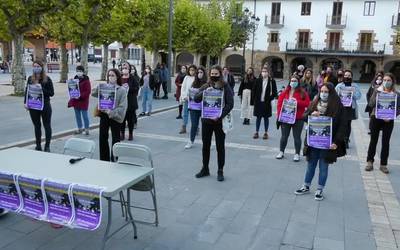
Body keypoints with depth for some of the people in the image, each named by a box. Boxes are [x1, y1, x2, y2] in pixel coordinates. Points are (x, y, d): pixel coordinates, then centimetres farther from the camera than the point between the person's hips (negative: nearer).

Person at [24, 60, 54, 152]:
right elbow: (26, 91, 9)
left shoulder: (47, 79, -6)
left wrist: (41, 89, -20)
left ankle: (47, 146, 12)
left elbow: (51, 93, -8)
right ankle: (38, 145, 22)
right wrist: (26, 102, 0)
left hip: (45, 106, -4)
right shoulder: (30, 79, 5)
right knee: (37, 126, 12)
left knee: (47, 125, 3)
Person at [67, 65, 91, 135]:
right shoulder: (75, 79, 9)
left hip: (83, 101, -7)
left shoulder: (86, 80, -10)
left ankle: (86, 129, 9)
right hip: (75, 101, 7)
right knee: (77, 116, 14)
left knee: (84, 115, 0)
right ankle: (80, 128, 25)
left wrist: (80, 96, -23)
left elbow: (88, 91, -15)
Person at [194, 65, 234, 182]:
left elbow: (230, 104, -10)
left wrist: (220, 116, -20)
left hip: (219, 121, -3)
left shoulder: (226, 87, -3)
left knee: (220, 146, 6)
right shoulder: (206, 86, 7)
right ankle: (205, 169, 28)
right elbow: (196, 99, -3)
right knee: (205, 145, 12)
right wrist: (205, 92, -19)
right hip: (206, 120, 3)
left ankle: (220, 171, 19)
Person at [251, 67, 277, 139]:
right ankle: (256, 132, 19)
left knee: (266, 118, 8)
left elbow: (275, 92, 1)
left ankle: (266, 133, 19)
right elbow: (253, 91, 4)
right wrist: (253, 101, -1)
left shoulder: (272, 81, -3)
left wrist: (270, 98, -12)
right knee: (258, 117, 9)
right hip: (258, 102, 1)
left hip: (267, 103, -1)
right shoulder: (258, 80, 1)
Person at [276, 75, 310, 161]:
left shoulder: (302, 92, 0)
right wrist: (279, 114, -7)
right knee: (284, 136, 12)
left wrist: (296, 101, -18)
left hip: (298, 118, -2)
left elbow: (307, 103, -9)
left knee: (297, 137, 5)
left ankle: (297, 154, 16)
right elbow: (279, 103, 3)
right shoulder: (285, 92, 6)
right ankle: (281, 152, 27)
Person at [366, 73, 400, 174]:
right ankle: (370, 162, 19)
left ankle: (383, 164, 16)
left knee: (386, 142, 5)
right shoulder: (377, 91, 0)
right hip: (375, 118, 0)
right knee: (373, 140, 8)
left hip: (388, 121, 0)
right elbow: (371, 104, -7)